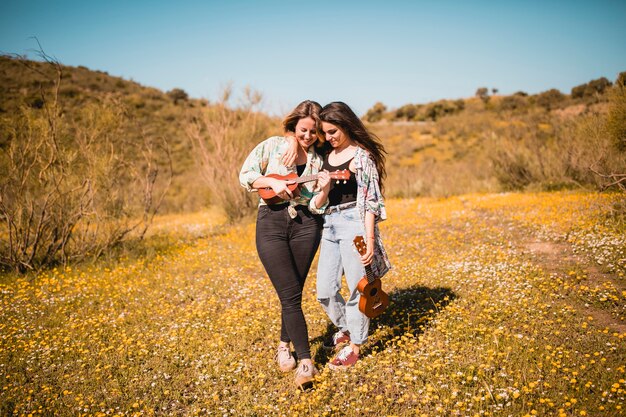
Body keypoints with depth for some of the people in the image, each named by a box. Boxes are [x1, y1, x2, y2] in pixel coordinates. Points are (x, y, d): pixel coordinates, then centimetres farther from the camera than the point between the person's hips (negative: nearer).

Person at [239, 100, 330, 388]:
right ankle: (306, 362, -4)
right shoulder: (274, 146, 3)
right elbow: (246, 174, 1)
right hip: (271, 223, -2)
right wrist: (273, 182, -14)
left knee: (292, 292, 7)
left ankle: (285, 345, 31)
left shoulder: (318, 160, 8)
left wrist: (323, 190, -18)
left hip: (305, 224, 3)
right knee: (290, 295, -7)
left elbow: (316, 206, 2)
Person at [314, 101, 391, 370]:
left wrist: (369, 241, -15)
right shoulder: (326, 153, 11)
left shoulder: (361, 156, -6)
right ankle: (345, 329, 35)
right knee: (325, 292, 8)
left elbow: (370, 202, -10)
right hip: (329, 224, 7)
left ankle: (354, 345, 20)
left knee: (357, 288, 3)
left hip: (353, 223, -6)